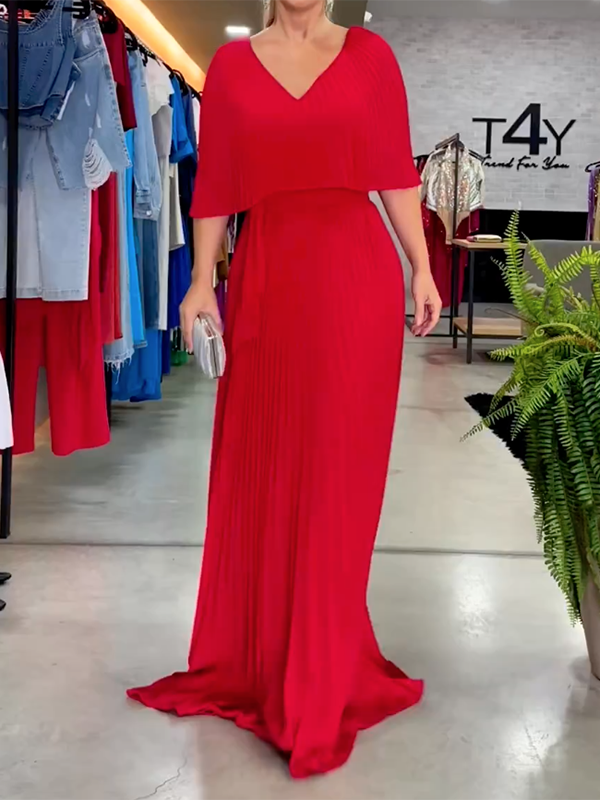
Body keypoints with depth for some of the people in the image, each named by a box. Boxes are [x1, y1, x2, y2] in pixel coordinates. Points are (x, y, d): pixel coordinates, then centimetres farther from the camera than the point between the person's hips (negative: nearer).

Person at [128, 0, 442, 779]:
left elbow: (397, 171, 7)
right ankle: (259, 652, 26)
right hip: (265, 274, 2)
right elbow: (215, 183, 8)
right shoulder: (231, 64, 11)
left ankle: (323, 672, 14)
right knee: (262, 466, 8)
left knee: (337, 468, 1)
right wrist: (203, 279, 2)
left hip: (357, 274, -1)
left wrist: (421, 268, 2)